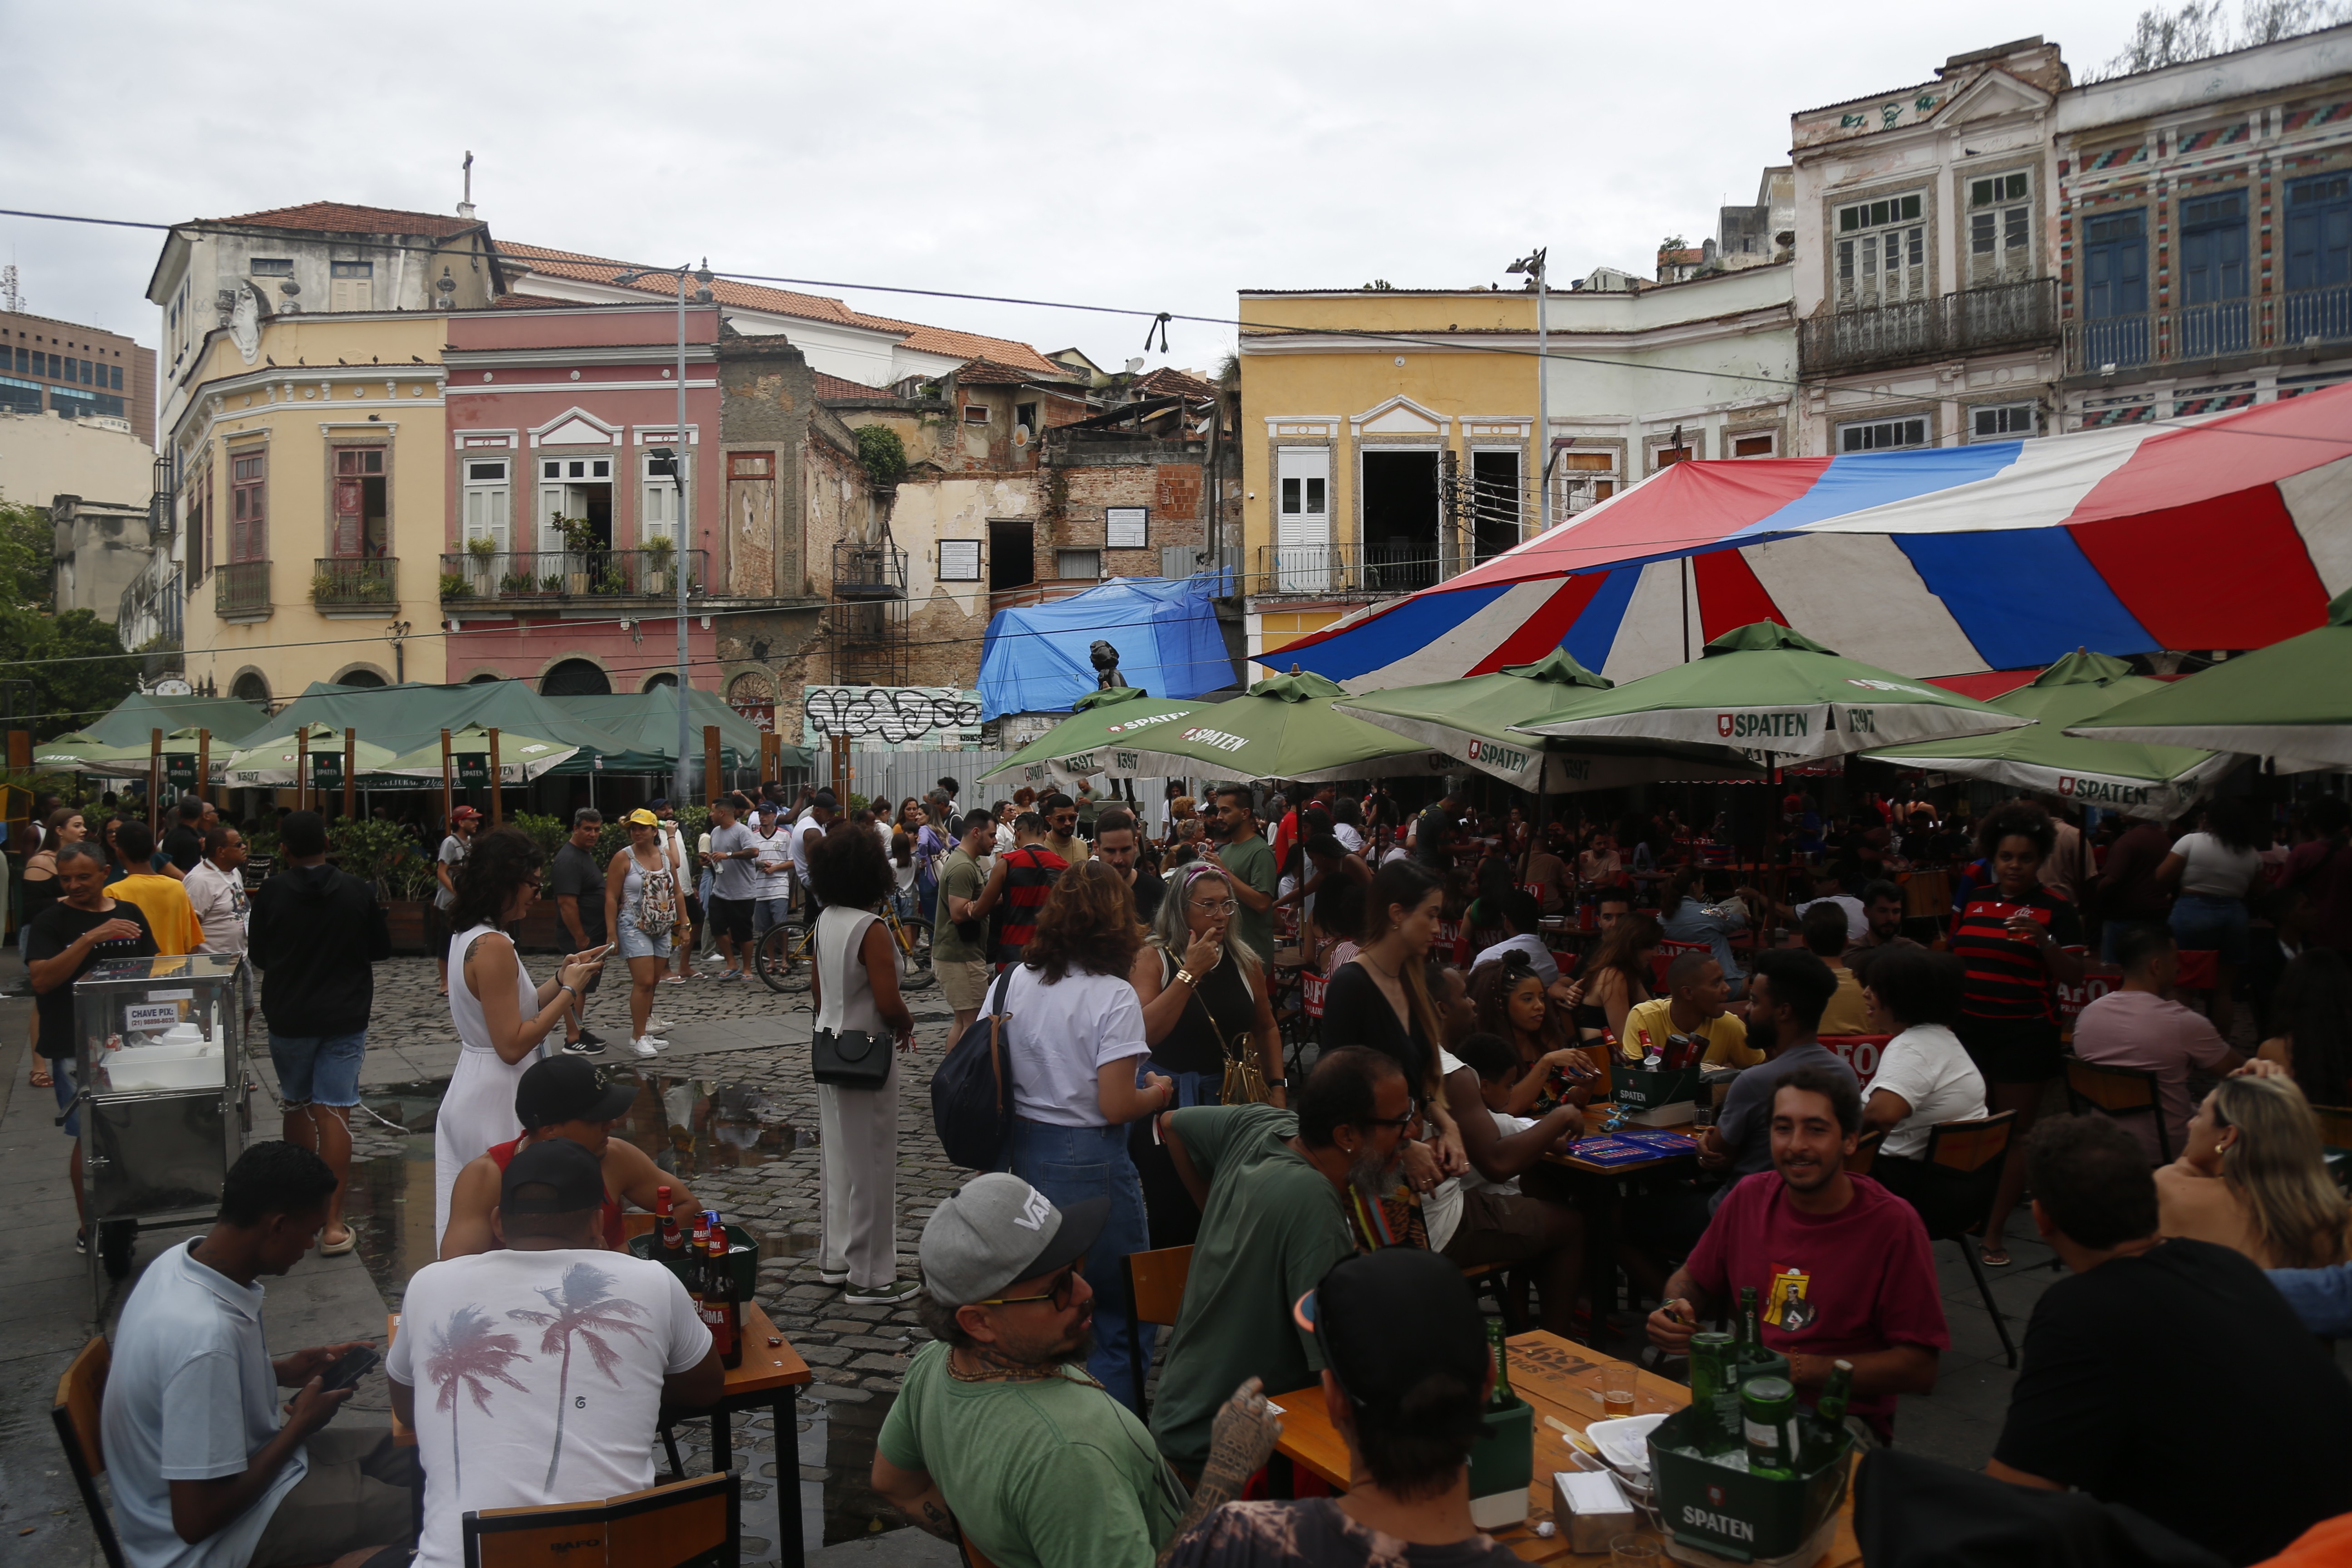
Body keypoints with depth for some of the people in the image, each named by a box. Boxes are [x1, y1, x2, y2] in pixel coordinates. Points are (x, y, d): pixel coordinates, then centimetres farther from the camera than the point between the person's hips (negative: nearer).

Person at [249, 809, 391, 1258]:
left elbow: (259, 956, 2)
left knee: (297, 1106, 19)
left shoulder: (271, 893, -8)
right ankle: (332, 1224, -6)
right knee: (334, 1112, -2)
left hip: (288, 1018, 1)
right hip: (345, 1018, -1)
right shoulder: (358, 892, -7)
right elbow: (382, 949, 4)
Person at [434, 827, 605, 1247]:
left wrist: (561, 980, 9)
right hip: (496, 1101, -10)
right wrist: (569, 991, -15)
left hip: (471, 1086, 10)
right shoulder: (493, 947, -21)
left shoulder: (468, 936, 8)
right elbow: (512, 1045, -22)